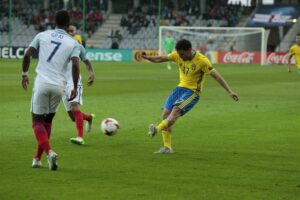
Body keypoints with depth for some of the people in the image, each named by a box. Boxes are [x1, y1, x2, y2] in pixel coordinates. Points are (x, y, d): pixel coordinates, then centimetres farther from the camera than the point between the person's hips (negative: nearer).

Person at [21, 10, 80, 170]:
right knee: (47, 121, 20)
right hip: (59, 86, 1)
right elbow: (75, 64, -8)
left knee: (37, 121, 6)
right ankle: (37, 158, 19)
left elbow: (27, 55, 0)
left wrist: (24, 74, 13)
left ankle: (49, 152, -19)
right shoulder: (72, 43, 5)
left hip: (41, 83, -1)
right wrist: (75, 88, 0)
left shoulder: (42, 36, 7)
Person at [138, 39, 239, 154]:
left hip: (193, 92, -6)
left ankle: (157, 129, -43)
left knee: (176, 110, -27)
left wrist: (230, 91, -17)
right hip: (180, 88, 6)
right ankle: (167, 147, 0)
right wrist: (147, 57, -19)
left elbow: (216, 76, -14)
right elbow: (160, 59, 1)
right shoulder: (178, 56, -1)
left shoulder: (202, 61, -16)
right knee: (166, 113, -4)